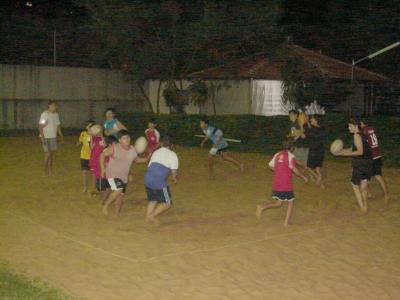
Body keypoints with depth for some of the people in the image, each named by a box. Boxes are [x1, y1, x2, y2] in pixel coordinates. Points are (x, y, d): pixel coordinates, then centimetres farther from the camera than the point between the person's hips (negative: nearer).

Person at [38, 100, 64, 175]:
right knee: (48, 153, -6)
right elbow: (40, 126, -14)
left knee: (52, 153, 7)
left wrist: (61, 136, 12)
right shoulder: (44, 114, -12)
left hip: (53, 137, 6)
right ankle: (46, 169, 9)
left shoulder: (56, 114, 7)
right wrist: (42, 137, -20)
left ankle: (50, 169, 15)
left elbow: (58, 125, 15)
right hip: (46, 137, -6)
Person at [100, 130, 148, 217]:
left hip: (124, 177, 6)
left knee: (120, 195, 10)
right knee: (118, 190, -26)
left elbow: (137, 159, 17)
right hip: (112, 174, -6)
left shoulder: (132, 150, 0)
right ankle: (105, 206, -4)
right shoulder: (114, 148, -16)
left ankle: (117, 214, 27)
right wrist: (102, 168, -8)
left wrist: (147, 159, 0)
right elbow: (102, 155, -5)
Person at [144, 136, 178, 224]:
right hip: (159, 182, -6)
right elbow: (174, 172, -1)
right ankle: (152, 215, -6)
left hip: (147, 179, 6)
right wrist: (175, 179, 21)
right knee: (167, 203, 7)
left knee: (153, 200, 27)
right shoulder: (172, 155, 5)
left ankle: (148, 217, 18)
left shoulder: (156, 152, 20)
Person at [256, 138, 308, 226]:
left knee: (278, 203, 16)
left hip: (275, 184, 6)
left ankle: (262, 207, -6)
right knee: (290, 202, 12)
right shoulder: (291, 156, -11)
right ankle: (287, 222, 8)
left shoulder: (277, 154, 8)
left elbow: (271, 165, 13)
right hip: (286, 185, -6)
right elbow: (295, 170, -17)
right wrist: (304, 177, -3)